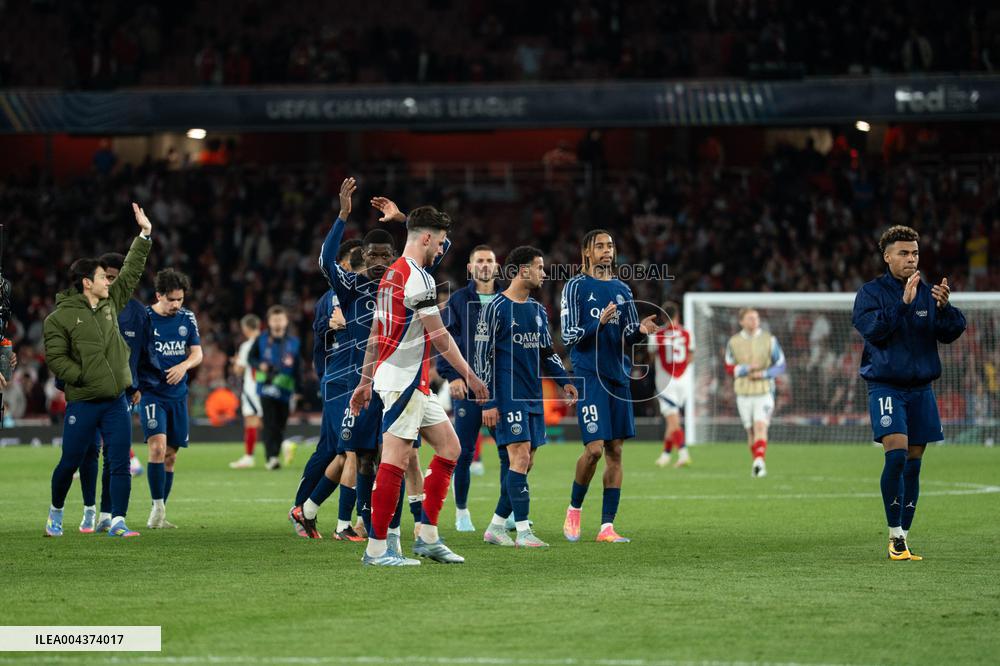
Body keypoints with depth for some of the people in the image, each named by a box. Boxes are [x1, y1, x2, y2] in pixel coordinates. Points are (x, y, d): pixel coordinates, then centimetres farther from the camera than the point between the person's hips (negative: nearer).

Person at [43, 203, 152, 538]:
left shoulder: (110, 302, 9)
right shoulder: (60, 317, -8)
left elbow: (131, 272, 17)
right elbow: (55, 359, -10)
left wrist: (145, 236, 13)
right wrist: (86, 377, -16)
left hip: (116, 401, 5)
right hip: (82, 404, -5)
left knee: (121, 464, -3)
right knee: (70, 463, 6)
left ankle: (117, 522, 0)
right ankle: (56, 513, 29)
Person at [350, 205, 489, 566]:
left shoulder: (392, 274, 16)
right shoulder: (416, 276, -15)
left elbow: (375, 334, 20)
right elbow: (439, 335, -16)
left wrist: (365, 382, 24)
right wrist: (469, 376, -11)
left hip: (414, 383, 11)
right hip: (404, 381, -11)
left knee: (449, 448, 11)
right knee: (394, 462, -9)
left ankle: (428, 537, 12)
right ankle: (376, 549, -7)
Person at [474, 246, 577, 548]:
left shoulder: (538, 310, 16)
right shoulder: (496, 308, -7)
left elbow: (547, 351, 24)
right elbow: (483, 356, -8)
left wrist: (564, 380, 8)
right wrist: (488, 402, -13)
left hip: (533, 397, 8)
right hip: (507, 396, -8)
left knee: (524, 462, 6)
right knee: (520, 457, -14)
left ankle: (496, 527, 15)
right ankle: (523, 531, -14)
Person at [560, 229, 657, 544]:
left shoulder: (622, 290, 15)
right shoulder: (575, 287, -1)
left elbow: (628, 337, 16)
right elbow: (568, 336, -7)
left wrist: (639, 329, -6)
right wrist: (599, 323, -22)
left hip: (618, 376, 6)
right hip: (589, 376, -6)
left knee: (615, 451, 2)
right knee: (595, 448, -14)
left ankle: (607, 526, 4)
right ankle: (574, 509, 10)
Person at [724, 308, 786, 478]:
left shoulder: (769, 340, 1)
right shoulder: (734, 342, 5)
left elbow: (781, 366, 3)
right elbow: (729, 368, 4)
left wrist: (764, 374, -14)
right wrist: (747, 369, -13)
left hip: (764, 391, -2)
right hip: (743, 392, 2)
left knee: (761, 426, -18)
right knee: (750, 430, 5)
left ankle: (759, 462, -27)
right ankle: (756, 464, 18)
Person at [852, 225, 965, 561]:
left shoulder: (927, 293, 9)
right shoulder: (871, 292, -1)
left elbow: (950, 334, 2)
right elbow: (871, 328, -17)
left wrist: (944, 307, -17)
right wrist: (903, 303, -26)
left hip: (920, 388, 4)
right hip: (885, 385, -4)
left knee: (913, 463, 4)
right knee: (896, 454, -18)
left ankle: (904, 536, 12)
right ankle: (894, 536, -10)